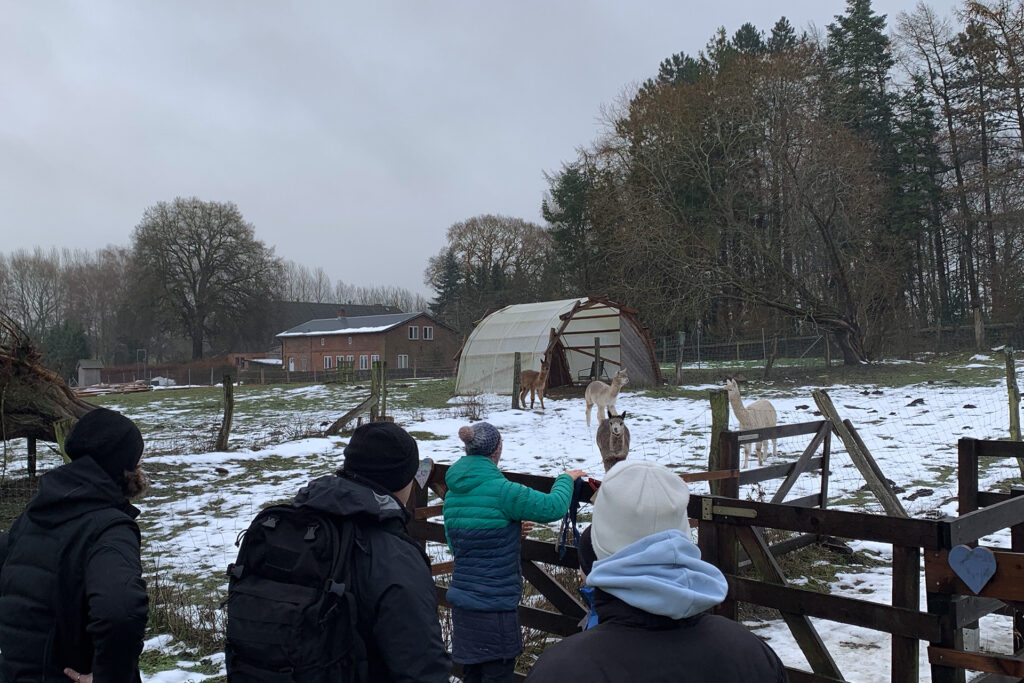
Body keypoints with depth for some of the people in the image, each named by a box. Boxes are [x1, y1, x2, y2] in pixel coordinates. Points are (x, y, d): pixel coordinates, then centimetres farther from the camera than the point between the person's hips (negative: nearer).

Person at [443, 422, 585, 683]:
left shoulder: (453, 493, 4)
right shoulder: (501, 490, -19)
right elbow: (553, 507, -15)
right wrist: (566, 478, 5)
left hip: (462, 601, 7)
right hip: (496, 603, -7)